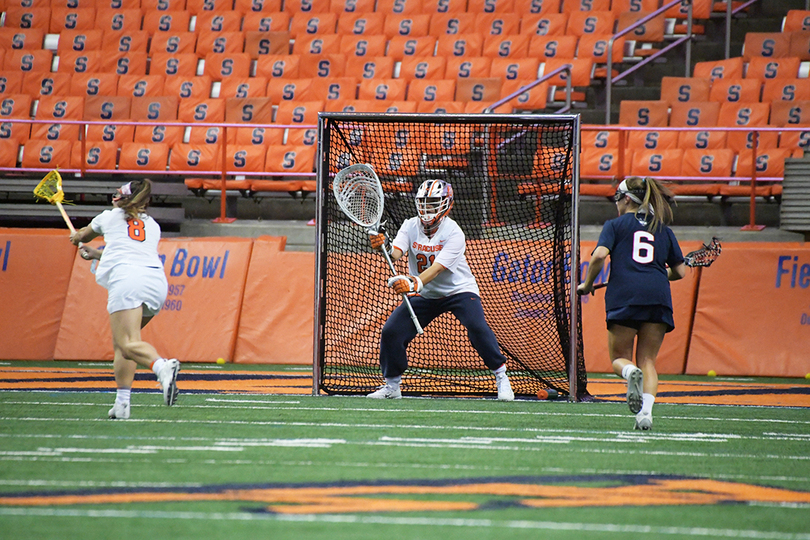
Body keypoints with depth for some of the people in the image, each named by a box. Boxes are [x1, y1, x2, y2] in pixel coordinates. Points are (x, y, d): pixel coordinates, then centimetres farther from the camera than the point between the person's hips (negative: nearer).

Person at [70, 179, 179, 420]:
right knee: (121, 341, 18)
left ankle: (162, 367, -49)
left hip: (126, 280, -5)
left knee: (128, 344, -18)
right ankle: (122, 403, 8)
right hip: (157, 280, 5)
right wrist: (96, 254, 59)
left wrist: (77, 238, 69)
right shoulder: (153, 226, 30)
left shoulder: (110, 217, 22)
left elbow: (85, 234, 44)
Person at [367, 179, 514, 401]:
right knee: (391, 332, -8)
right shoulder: (411, 227, -8)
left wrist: (415, 284, -50)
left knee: (478, 327, -28)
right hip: (426, 296, 4)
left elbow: (437, 268, -33)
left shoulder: (453, 233, -21)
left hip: (459, 291, -4)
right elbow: (396, 253, -24)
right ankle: (392, 385, 11)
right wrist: (384, 247, -48)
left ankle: (501, 378, -12)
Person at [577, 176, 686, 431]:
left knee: (619, 358, 9)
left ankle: (631, 372, -28)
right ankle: (646, 412, -12)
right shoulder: (664, 230, 20)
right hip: (658, 296, 3)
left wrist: (587, 285, 8)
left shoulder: (616, 225, 10)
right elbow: (679, 272, 19)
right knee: (648, 360, 9)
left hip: (624, 296, -3)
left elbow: (599, 255, -6)